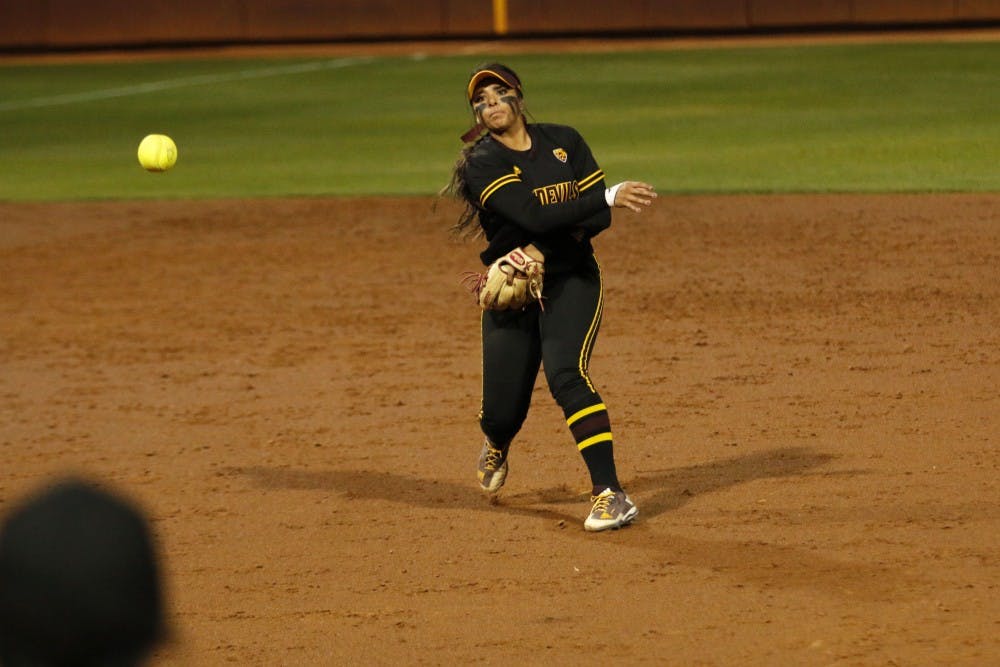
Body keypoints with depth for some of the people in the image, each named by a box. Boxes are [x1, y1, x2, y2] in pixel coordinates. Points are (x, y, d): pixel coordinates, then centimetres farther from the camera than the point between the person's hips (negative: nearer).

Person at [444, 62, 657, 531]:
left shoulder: (564, 142, 2)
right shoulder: (482, 162, -9)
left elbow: (599, 217, -5)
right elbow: (534, 215, -23)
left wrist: (544, 250, -20)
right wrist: (610, 196, -29)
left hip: (571, 280, 0)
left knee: (566, 374, -24)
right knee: (503, 408, 1)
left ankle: (610, 494, -27)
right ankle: (496, 448, 42)